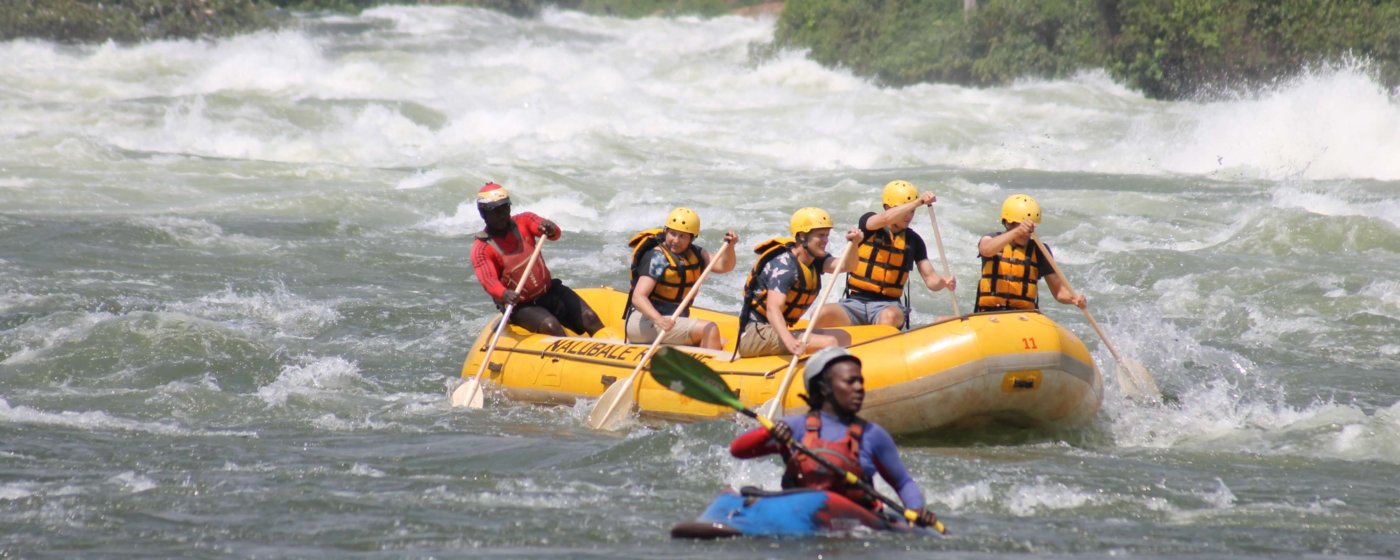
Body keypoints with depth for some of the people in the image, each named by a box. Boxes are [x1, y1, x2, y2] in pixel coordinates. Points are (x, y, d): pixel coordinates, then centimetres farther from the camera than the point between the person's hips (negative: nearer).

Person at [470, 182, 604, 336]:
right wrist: (504, 294, -47)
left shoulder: (523, 221, 3)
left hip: (549, 291, 5)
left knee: (589, 318, -11)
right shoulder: (481, 249, -9)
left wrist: (551, 230, -38)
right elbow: (488, 281, -25)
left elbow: (555, 234, -13)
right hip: (520, 306, -5)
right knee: (551, 326, -31)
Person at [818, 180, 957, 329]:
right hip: (855, 302, -1)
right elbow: (885, 219, -22)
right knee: (821, 314, -29)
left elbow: (930, 279, 6)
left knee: (890, 316, -37)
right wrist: (919, 202, -31)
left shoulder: (913, 241, 10)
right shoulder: (868, 221, 3)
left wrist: (943, 282, -18)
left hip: (887, 305, 1)